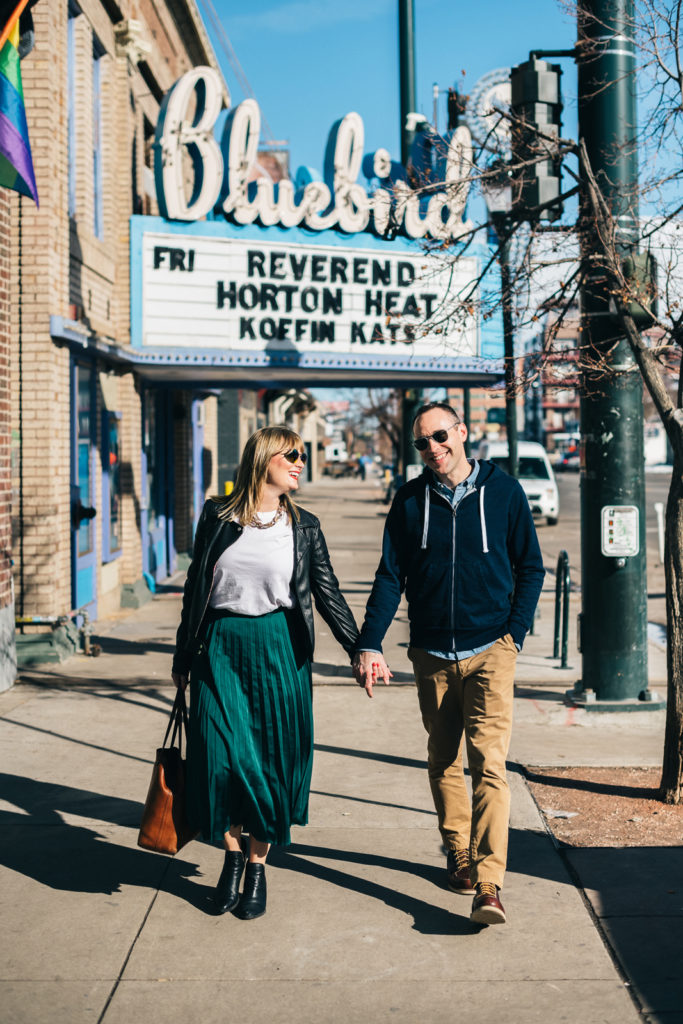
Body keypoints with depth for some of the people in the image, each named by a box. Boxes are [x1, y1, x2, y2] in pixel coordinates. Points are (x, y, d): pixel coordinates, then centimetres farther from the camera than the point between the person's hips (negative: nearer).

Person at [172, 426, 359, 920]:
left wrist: (360, 648, -4)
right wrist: (183, 657, 10)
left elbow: (328, 593, 6)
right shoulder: (217, 516, 3)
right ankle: (232, 854, 21)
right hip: (220, 648, 0)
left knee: (272, 760, 3)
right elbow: (195, 588, 8)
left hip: (278, 650, 1)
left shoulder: (304, 526, 5)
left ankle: (258, 866, 20)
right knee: (222, 757, -3)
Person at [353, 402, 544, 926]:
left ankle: (488, 884, -15)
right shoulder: (410, 500, 4)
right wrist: (369, 645, -8)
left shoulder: (503, 491, 0)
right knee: (443, 761, 12)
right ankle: (458, 855, 29)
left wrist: (514, 634, -3)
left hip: (489, 651, -3)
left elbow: (531, 568, 6)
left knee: (488, 761, -12)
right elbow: (390, 576, 3)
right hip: (431, 655, 3)